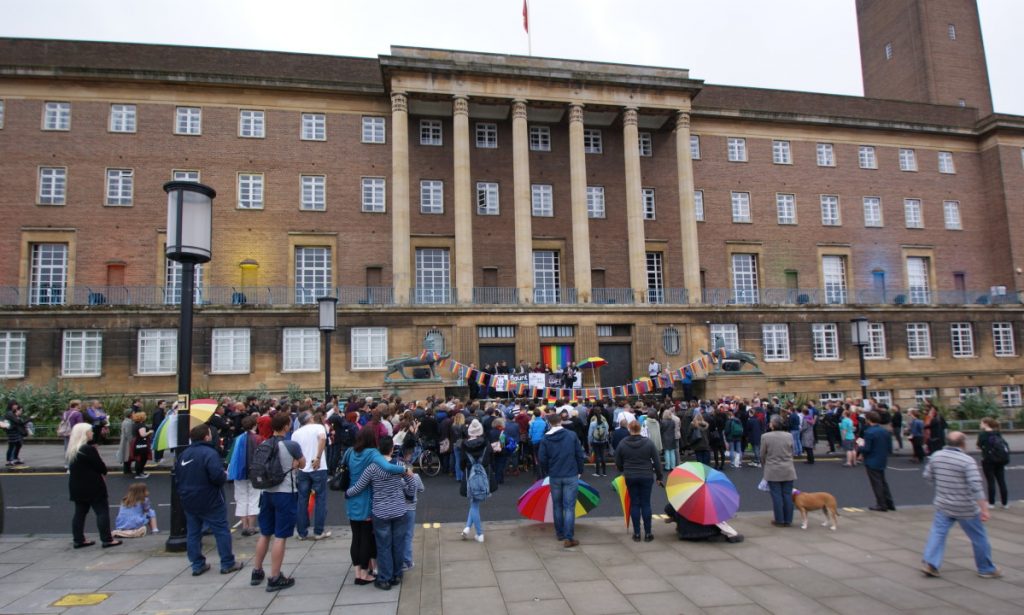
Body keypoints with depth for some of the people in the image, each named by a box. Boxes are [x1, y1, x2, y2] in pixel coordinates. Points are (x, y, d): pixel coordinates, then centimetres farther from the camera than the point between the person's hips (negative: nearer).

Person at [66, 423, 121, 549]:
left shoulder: (71, 450, 8)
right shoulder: (88, 449, -20)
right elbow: (101, 467, -17)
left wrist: (100, 471, 8)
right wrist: (103, 472, 5)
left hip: (77, 487, 9)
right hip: (92, 486, -9)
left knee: (79, 513, 14)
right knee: (102, 511, -3)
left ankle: (78, 540, 18)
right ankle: (107, 540, -2)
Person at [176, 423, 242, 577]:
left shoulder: (183, 455, 6)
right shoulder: (209, 453, -19)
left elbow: (177, 476, 14)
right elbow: (217, 475, -28)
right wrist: (225, 476, -7)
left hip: (188, 501, 7)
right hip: (210, 501, -7)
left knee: (193, 533, 13)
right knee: (221, 531, 3)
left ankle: (197, 565, 19)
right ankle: (227, 563, 8)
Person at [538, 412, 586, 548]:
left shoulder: (546, 439, -2)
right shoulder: (572, 436, -3)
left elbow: (542, 459, -3)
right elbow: (580, 455, -3)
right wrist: (580, 471, 10)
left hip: (554, 477, 2)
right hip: (571, 476, -1)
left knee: (557, 506, 16)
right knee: (569, 507, -1)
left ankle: (560, 534, 25)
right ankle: (568, 538, -6)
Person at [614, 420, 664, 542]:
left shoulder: (623, 444, -5)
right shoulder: (648, 442, -7)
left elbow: (618, 463, 3)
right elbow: (657, 461, -4)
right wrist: (659, 477, 5)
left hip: (630, 477, 1)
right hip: (646, 477, -1)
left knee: (634, 504, 8)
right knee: (646, 504, 6)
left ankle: (636, 533, 11)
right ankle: (648, 533, 11)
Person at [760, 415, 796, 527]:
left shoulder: (765, 437, -11)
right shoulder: (789, 436, -3)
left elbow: (762, 455, -1)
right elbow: (791, 453, 7)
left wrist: (765, 465, 17)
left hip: (773, 471, -3)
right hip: (788, 471, 3)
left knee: (776, 496, 4)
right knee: (787, 495, 9)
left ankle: (779, 520, 10)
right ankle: (788, 520, 15)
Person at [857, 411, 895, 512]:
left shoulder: (869, 432, -21)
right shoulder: (885, 431, 3)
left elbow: (867, 449, -23)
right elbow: (890, 448, 6)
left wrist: (860, 446, -3)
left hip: (872, 462, -7)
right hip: (882, 461, 7)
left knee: (877, 483, 3)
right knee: (883, 482, 20)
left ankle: (882, 505, 10)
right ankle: (889, 503, 26)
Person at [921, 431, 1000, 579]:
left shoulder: (936, 456, -2)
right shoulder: (967, 461, -17)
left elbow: (927, 476, 7)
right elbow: (976, 486, -22)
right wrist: (984, 509, -20)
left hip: (942, 505, 4)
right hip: (966, 509, -3)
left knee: (937, 532, 6)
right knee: (979, 537, 14)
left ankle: (930, 563, -4)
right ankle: (986, 569, 27)